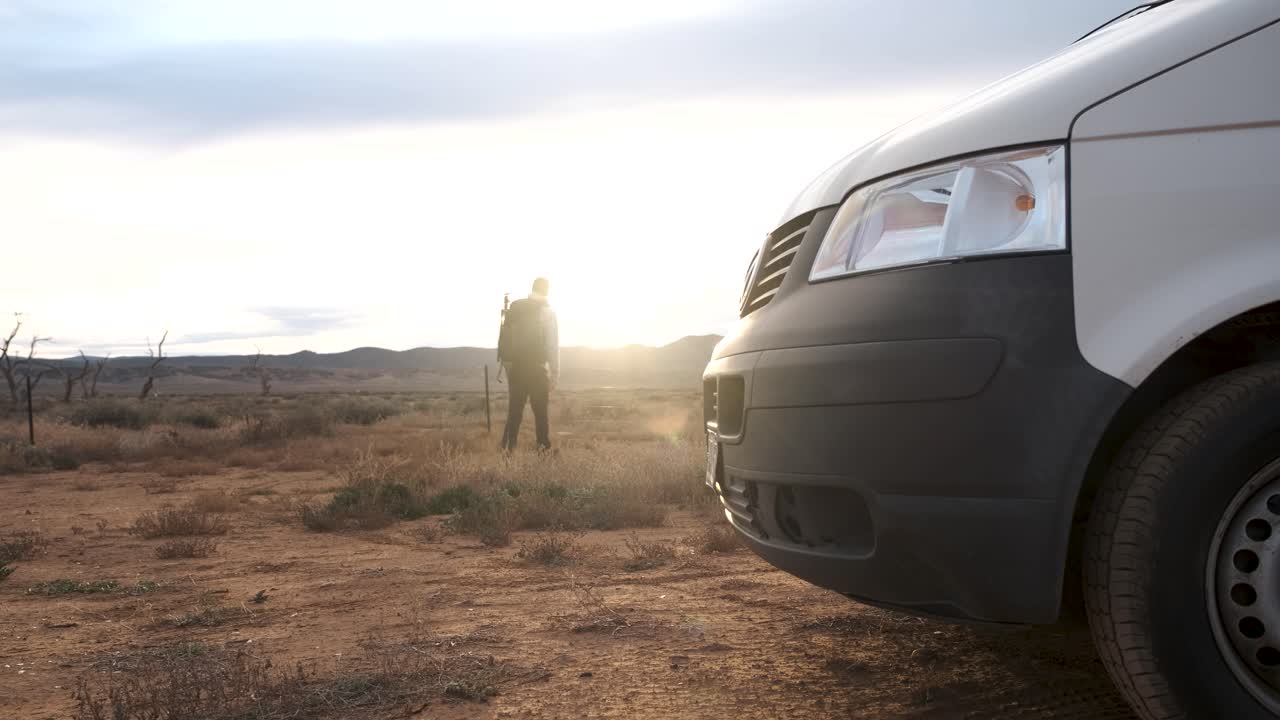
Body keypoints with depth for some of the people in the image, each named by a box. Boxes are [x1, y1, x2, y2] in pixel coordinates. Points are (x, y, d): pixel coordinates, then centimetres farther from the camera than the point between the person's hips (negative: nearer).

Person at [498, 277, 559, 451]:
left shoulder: (514, 307, 2)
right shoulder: (547, 311, -5)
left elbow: (505, 336, 1)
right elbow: (553, 344, -5)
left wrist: (506, 361, 7)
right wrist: (555, 373, -1)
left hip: (516, 366, 3)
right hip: (538, 368, -3)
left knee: (514, 410, 8)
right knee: (540, 411, 4)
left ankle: (508, 449, 6)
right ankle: (544, 448, 2)